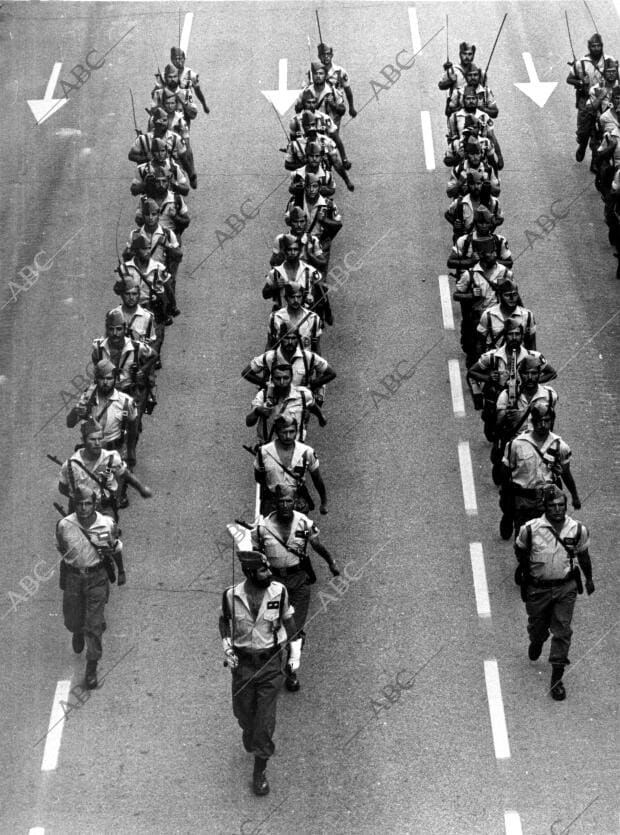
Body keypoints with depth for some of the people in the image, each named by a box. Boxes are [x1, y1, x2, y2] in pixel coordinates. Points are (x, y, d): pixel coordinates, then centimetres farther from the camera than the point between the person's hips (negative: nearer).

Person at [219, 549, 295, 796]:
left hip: (270, 663, -1)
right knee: (244, 711, 16)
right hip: (242, 662, 1)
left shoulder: (278, 591, -15)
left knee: (265, 720, -2)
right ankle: (251, 738, 54)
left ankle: (259, 773, 12)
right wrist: (227, 648, -5)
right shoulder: (232, 595, -15)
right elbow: (224, 619, 6)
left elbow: (288, 619, 3)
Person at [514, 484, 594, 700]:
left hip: (565, 587, 0)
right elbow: (519, 549, 4)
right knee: (537, 626, 18)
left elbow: (583, 555, 8)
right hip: (537, 587, 0)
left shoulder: (578, 530, -10)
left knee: (562, 632, -3)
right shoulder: (531, 529, -17)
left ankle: (557, 678, 6)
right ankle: (536, 642, 56)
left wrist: (588, 578, 19)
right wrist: (525, 568, 6)